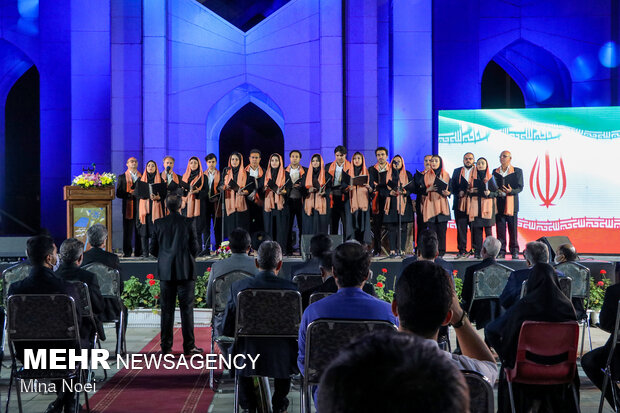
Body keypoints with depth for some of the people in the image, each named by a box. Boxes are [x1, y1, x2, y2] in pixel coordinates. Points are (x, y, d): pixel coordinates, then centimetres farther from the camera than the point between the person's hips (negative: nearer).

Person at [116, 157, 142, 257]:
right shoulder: (122, 177, 9)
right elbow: (118, 194, 1)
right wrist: (130, 194, -13)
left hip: (140, 207, 2)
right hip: (128, 207, -2)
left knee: (139, 230, 2)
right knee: (127, 231, -1)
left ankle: (138, 251, 8)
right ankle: (127, 252, 4)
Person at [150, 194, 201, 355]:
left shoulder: (158, 224, 0)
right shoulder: (188, 222, -6)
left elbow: (153, 249, 3)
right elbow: (195, 248, -5)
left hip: (165, 272, 2)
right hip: (185, 271, -2)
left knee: (167, 310, 7)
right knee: (187, 309, 2)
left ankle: (166, 346, 10)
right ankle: (188, 346, 4)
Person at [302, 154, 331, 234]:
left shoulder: (326, 174, 7)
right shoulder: (307, 174, 13)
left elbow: (329, 188, 4)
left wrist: (324, 192, -16)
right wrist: (308, 190, -9)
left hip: (321, 204, -2)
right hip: (309, 204, 2)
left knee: (321, 226, -7)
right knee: (309, 226, -4)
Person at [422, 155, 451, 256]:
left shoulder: (446, 175, 10)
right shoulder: (426, 175, 11)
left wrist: (447, 193, -11)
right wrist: (429, 189, -12)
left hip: (442, 204, 0)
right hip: (430, 204, 0)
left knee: (442, 230, -5)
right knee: (432, 230, -6)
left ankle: (441, 252, 0)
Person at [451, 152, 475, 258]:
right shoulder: (457, 171, 17)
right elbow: (452, 186, 10)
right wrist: (459, 192, -8)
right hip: (460, 203, 2)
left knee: (474, 228, -3)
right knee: (461, 228, 1)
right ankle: (462, 250, 7)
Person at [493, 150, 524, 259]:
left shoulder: (517, 171, 6)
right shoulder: (495, 172, 15)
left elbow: (520, 187, 0)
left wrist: (511, 191, -19)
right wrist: (497, 192, -10)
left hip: (511, 204, -2)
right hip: (499, 204, 2)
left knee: (513, 230, -1)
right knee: (500, 229, 1)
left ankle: (515, 252, 5)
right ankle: (501, 251, 5)